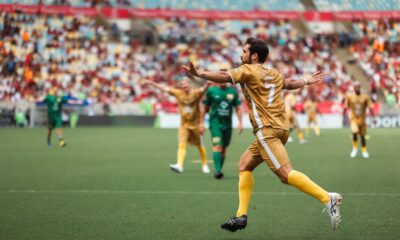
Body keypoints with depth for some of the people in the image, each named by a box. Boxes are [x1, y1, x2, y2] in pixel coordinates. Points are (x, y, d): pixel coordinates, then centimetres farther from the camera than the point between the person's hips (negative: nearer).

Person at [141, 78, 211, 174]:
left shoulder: (196, 93, -10)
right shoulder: (178, 93, -1)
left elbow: (203, 89, -30)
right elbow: (163, 88, 1)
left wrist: (208, 84, -52)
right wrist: (150, 82, 0)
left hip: (196, 123, -2)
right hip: (184, 124, 2)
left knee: (200, 146, 10)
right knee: (181, 144, -13)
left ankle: (204, 165, 27)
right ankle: (179, 165, -25)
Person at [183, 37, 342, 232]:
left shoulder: (248, 70, -2)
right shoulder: (273, 74, 19)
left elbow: (224, 77, -13)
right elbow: (289, 83, 35)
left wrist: (198, 73, -9)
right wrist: (305, 81, 53)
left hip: (267, 130, -9)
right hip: (280, 128, 9)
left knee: (285, 174, -17)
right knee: (244, 165, 15)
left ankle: (327, 198, -26)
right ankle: (241, 216, 12)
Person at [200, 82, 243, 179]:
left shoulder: (233, 91, 5)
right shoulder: (211, 91, 0)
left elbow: (238, 108, 10)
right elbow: (204, 107, 6)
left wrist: (240, 123, 1)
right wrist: (201, 123, 2)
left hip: (227, 124, 3)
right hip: (215, 123, -3)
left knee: (224, 148, 7)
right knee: (217, 146, -17)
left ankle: (219, 170, 17)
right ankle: (217, 170, -23)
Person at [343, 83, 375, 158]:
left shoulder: (365, 97, -1)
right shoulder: (350, 97, -1)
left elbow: (370, 108, -2)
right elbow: (345, 108, 4)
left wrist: (373, 118, -9)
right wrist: (343, 118, 2)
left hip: (362, 119, 2)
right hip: (353, 118, -2)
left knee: (362, 136, 7)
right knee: (355, 132, -22)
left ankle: (364, 151, 22)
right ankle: (355, 148, -1)